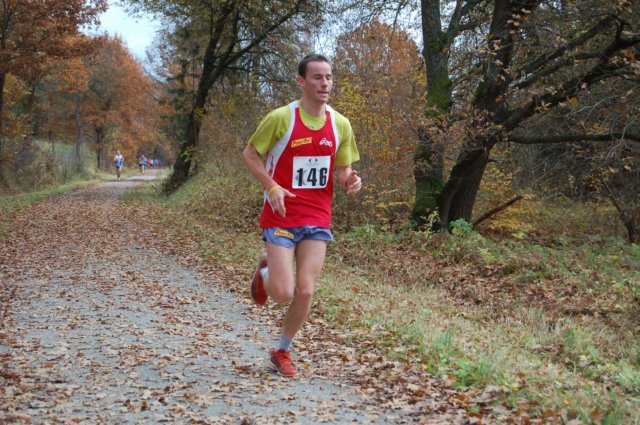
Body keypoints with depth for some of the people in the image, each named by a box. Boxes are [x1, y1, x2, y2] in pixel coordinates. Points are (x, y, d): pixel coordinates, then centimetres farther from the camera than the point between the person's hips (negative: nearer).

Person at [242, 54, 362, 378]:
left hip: (317, 219, 4)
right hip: (281, 217, -3)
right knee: (283, 294, -10)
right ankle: (264, 273, 28)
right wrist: (271, 187, -16)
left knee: (305, 292, -1)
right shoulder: (280, 118, -11)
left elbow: (342, 171, 12)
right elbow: (249, 154, -1)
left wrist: (350, 181, -12)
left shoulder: (340, 125, 2)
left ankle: (282, 352, 23)